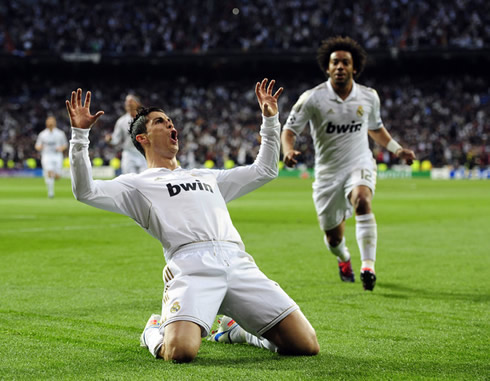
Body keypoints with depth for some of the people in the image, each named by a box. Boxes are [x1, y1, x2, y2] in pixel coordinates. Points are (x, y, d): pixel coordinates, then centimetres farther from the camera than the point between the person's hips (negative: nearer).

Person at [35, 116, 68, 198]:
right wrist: (39, 147, -15)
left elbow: (65, 145, 13)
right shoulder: (42, 134, 5)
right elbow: (37, 146, 9)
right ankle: (50, 191, -18)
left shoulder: (60, 133, 6)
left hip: (57, 156, 1)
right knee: (49, 173, -22)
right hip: (46, 156, -1)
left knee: (57, 176, -6)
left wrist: (61, 148, -10)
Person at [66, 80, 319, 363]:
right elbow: (85, 191, 7)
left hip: (238, 263, 5)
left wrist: (270, 120, 39)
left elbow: (265, 170, 45)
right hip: (191, 263, -4)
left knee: (306, 346, -8)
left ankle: (235, 328, 20)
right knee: (180, 351, -31)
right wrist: (80, 134, 0)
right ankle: (156, 331, 8)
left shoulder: (207, 177, 38)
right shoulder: (138, 184, 22)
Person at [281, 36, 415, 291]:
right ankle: (344, 259, 47)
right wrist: (288, 150, -26)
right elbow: (289, 130, -5)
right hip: (327, 172, 0)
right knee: (333, 237, 8)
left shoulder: (369, 97, 0)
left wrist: (396, 149, 12)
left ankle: (368, 266, -36)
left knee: (362, 201, -35)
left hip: (360, 165, 0)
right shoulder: (312, 98, -10)